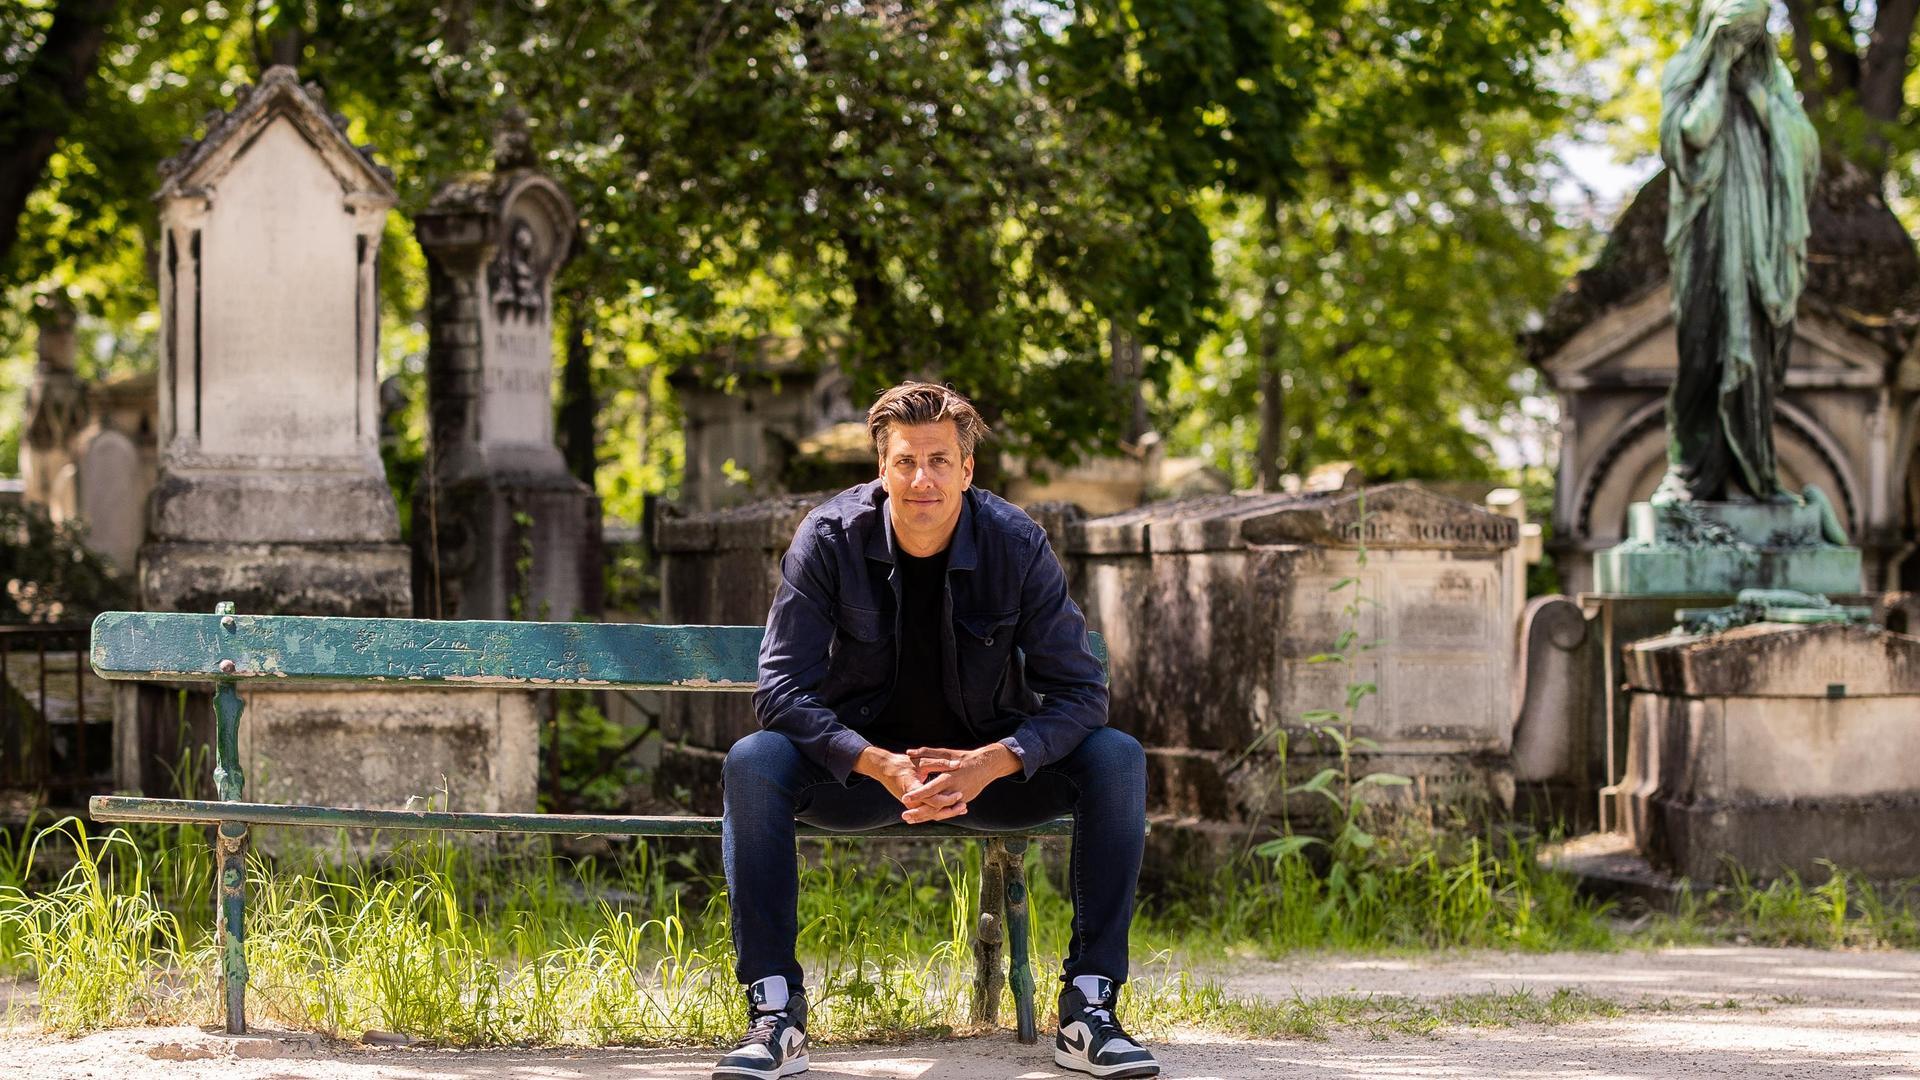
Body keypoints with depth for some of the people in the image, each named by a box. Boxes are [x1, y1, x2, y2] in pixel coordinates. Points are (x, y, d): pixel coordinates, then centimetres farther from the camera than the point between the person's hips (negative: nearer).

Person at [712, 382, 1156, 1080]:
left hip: (985, 763, 1)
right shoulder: (830, 539, -14)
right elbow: (782, 692, -17)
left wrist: (992, 764, -31)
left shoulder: (1017, 545, -13)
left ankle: (1088, 1008, -21)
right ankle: (774, 1010, -28)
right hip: (863, 760, -1)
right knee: (751, 764, -30)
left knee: (1116, 760, -24)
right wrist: (881, 766, -32)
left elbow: (1079, 693, -13)